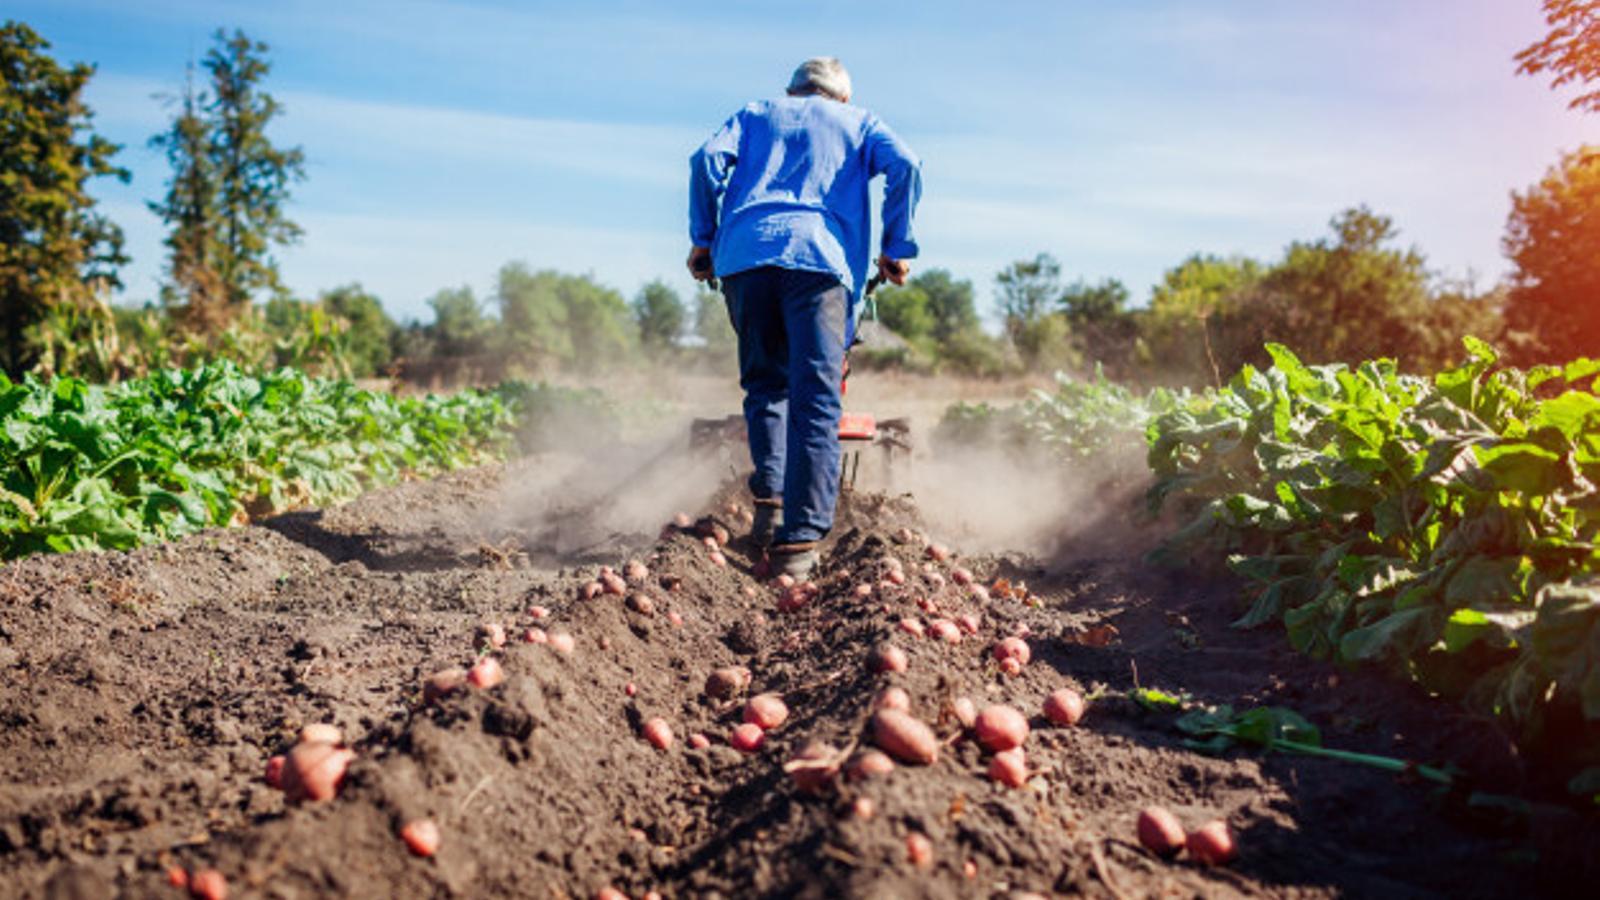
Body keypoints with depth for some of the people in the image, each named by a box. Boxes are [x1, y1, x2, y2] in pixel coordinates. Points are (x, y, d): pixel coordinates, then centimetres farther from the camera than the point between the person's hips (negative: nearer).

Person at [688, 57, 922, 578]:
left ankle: (769, 498, 2)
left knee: (765, 384, 17)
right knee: (816, 399, -8)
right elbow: (905, 165, 8)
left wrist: (702, 239, 14)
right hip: (820, 255, -2)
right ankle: (799, 539, -17)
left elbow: (708, 160, 11)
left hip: (744, 252, 2)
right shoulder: (857, 122, 28)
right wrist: (897, 248, 10)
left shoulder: (756, 114, 31)